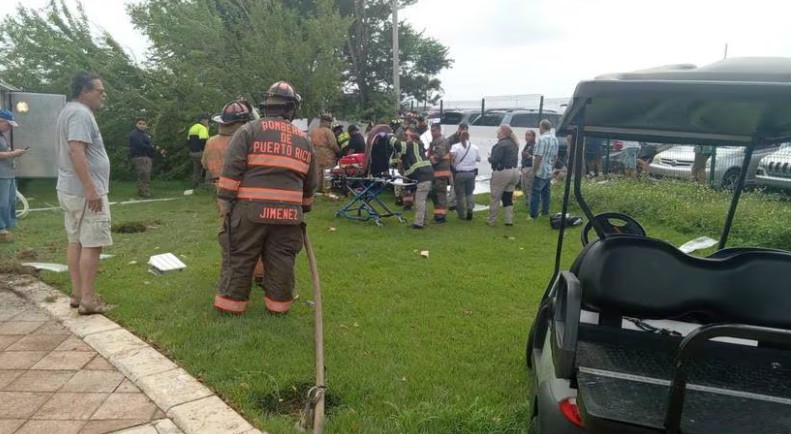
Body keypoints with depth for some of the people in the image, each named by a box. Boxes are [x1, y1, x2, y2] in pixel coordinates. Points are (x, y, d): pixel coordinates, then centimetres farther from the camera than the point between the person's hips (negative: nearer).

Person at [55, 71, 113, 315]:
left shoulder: (70, 111, 17)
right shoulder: (81, 113, -16)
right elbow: (76, 151, -27)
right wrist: (91, 189, -29)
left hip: (70, 189, 11)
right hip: (85, 191, -11)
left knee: (75, 241, 13)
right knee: (91, 244, -6)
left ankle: (77, 294, 20)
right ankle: (87, 300, -2)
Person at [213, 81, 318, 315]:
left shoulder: (249, 130, 2)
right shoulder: (304, 139, 15)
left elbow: (232, 169, -6)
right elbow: (311, 182, 19)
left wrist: (225, 201, -1)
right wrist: (304, 209, 28)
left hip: (251, 208, -2)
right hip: (288, 212, 3)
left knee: (239, 257, 9)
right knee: (281, 260, 12)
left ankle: (232, 302, 17)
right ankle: (278, 304, 21)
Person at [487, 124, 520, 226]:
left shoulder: (501, 144, -17)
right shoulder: (514, 144, 12)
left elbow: (494, 160, -20)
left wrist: (489, 158, -1)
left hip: (502, 172, -8)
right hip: (514, 171, 8)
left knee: (495, 197, 3)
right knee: (508, 197, 12)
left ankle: (491, 220, 11)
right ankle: (509, 220, 13)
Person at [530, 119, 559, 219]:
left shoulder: (542, 138, -18)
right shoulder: (555, 139, 9)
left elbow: (538, 157, -21)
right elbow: (555, 156, 16)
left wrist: (534, 171, -13)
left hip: (540, 172, -8)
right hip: (549, 171, 8)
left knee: (535, 193, -2)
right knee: (546, 192, 17)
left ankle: (533, 215, 0)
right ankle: (545, 211, 26)